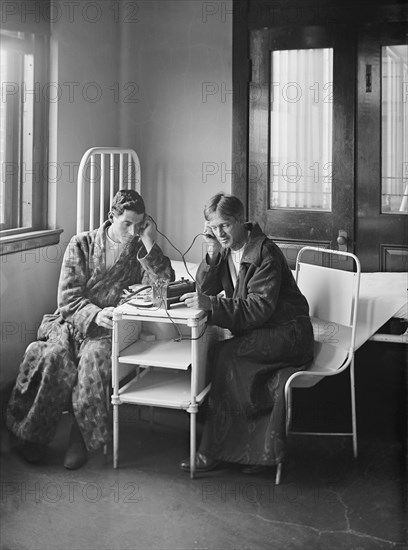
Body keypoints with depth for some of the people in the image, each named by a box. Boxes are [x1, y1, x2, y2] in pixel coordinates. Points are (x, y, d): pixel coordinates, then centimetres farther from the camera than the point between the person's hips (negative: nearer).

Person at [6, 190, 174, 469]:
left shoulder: (142, 250, 9)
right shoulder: (82, 244, 7)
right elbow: (68, 297, 1)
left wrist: (149, 242, -12)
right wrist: (95, 314, -18)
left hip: (111, 329, 0)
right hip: (74, 320, 1)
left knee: (94, 357, -33)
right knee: (56, 356, -30)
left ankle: (81, 436, -18)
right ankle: (35, 433, -13)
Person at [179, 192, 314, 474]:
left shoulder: (264, 252, -15)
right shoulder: (226, 249, 9)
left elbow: (260, 307, -24)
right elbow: (204, 289, 5)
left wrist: (211, 304, -31)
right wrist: (212, 253, -8)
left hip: (287, 332, -7)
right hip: (257, 332, 7)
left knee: (224, 355, -23)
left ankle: (213, 450, -15)